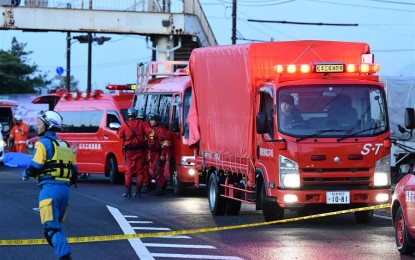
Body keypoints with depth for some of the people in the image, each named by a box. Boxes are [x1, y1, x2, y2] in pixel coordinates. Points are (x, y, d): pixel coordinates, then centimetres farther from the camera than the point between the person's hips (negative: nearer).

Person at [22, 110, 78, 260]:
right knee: (55, 226, 16)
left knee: (51, 227, -11)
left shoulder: (43, 143, -3)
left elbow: (35, 167, -11)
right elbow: (74, 171, 18)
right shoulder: (65, 145, 20)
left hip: (49, 188, -7)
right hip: (65, 189, 8)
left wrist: (26, 174, 9)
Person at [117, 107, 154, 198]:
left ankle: (128, 192, 0)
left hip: (129, 151, -1)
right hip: (140, 150, 1)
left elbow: (119, 135, 3)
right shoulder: (141, 124, -3)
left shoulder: (125, 125, -7)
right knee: (140, 171, 9)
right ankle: (138, 191, 8)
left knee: (129, 171, 4)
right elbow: (150, 132, -9)